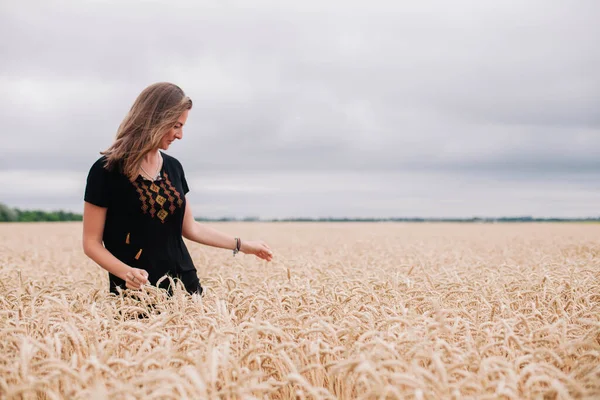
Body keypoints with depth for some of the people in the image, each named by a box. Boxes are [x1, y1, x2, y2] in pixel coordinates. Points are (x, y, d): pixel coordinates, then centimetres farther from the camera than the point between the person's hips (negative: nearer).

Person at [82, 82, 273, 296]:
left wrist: (242, 245, 15)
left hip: (184, 284, 5)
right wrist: (125, 271, -23)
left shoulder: (173, 167, 7)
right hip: (137, 293, -5)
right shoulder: (106, 170, -10)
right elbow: (91, 243, -7)